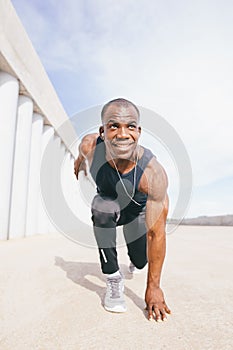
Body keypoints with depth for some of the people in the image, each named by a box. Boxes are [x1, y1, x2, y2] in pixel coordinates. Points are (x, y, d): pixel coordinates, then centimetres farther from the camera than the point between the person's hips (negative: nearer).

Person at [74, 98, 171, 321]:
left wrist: (153, 286, -30)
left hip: (136, 211, 0)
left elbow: (156, 233, -35)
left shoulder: (153, 174, -41)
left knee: (140, 261, 10)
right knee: (103, 208, -35)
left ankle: (134, 261, 53)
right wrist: (79, 166, 18)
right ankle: (113, 278, -14)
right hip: (107, 204, 1)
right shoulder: (90, 146, -34)